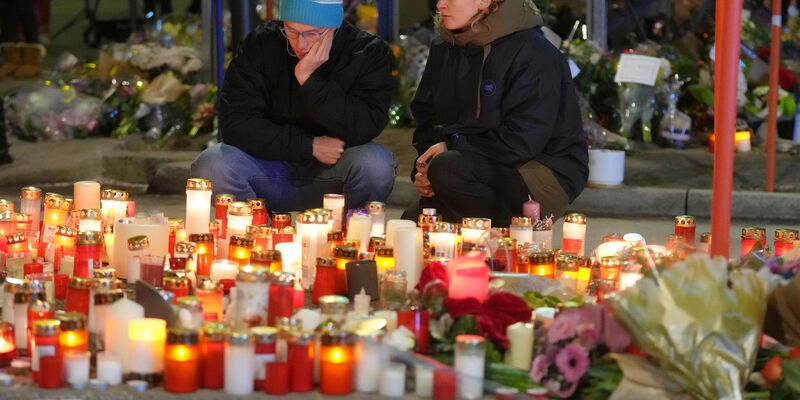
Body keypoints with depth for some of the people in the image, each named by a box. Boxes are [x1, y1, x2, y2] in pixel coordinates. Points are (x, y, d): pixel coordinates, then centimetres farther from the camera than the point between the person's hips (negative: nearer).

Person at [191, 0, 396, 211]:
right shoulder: (259, 45, -9)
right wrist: (309, 146, -19)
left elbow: (362, 130, -23)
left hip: (332, 174, -1)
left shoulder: (370, 53, -11)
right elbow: (235, 124, -13)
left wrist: (308, 79, -29)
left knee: (376, 164, -32)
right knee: (210, 166, -27)